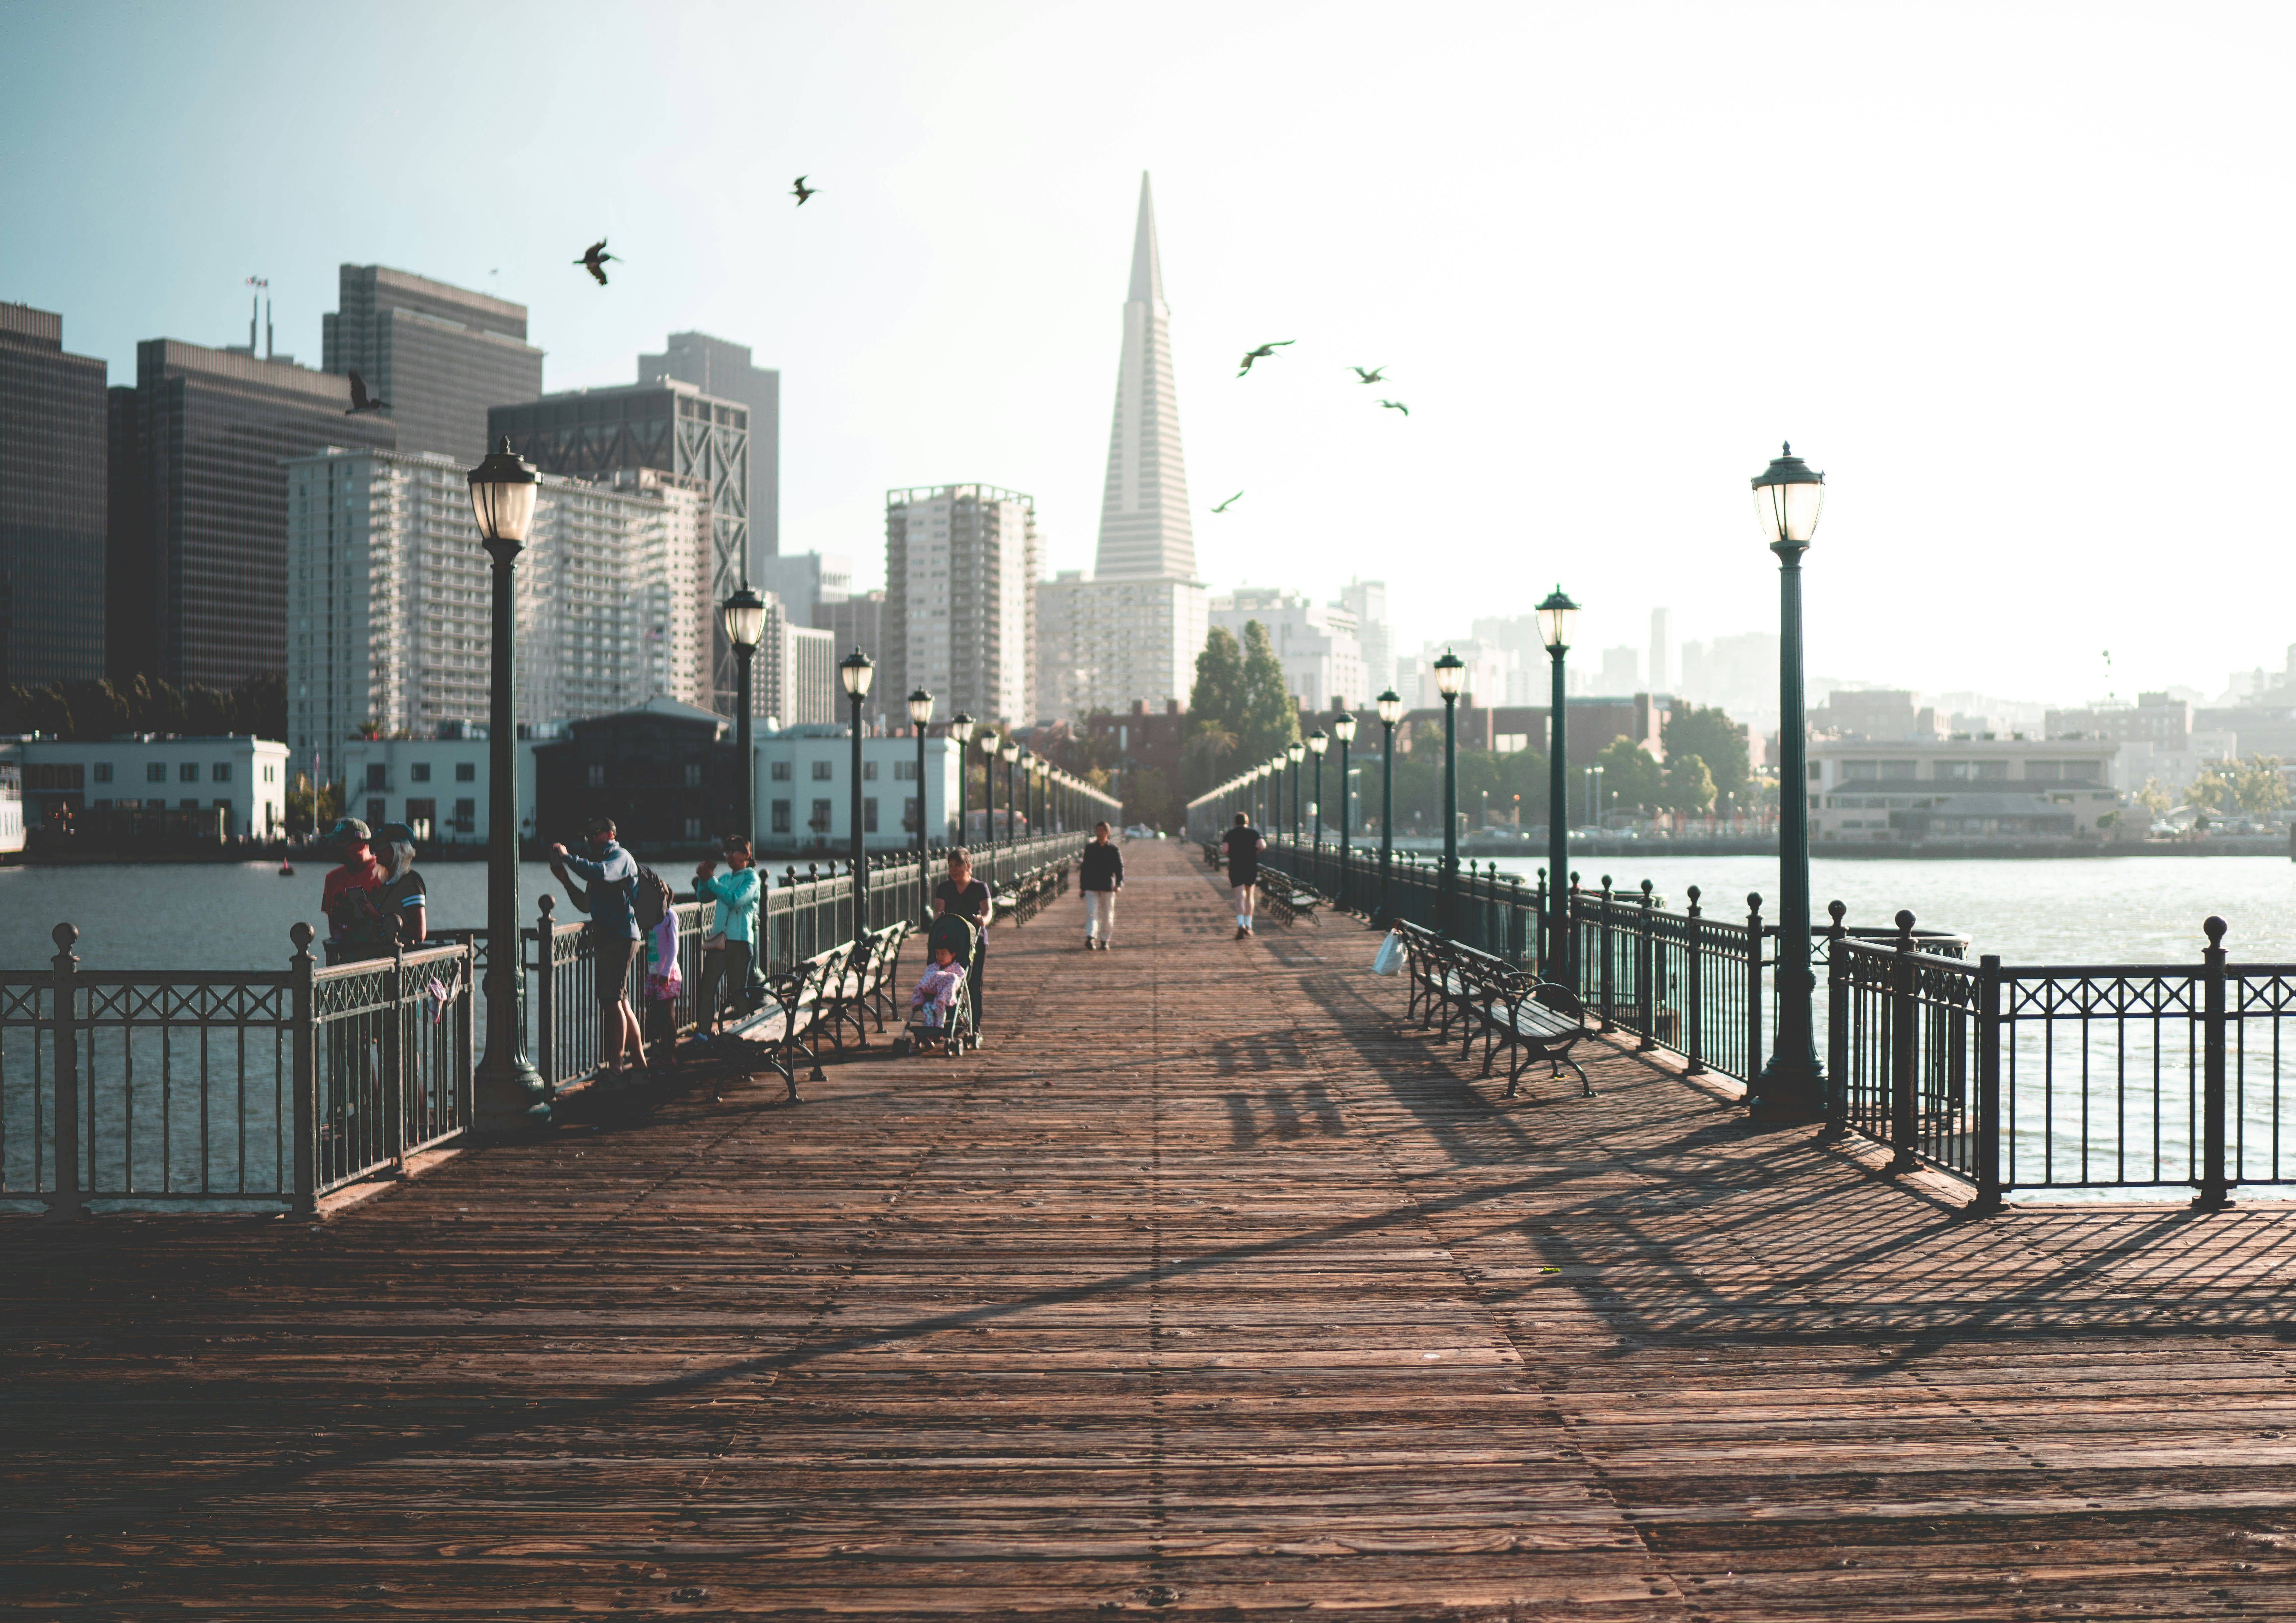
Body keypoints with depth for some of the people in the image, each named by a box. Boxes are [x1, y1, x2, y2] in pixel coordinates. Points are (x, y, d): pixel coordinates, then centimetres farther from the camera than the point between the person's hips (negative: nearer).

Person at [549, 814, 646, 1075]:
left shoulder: (620, 857, -6)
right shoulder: (607, 859, 25)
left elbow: (600, 874, -30)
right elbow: (588, 904, 27)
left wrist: (568, 857, -22)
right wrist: (565, 881, 16)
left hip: (618, 938, -11)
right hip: (609, 938, 11)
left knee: (613, 1001, -14)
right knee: (620, 1003, 13)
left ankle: (615, 1064, -17)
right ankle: (638, 1060, 18)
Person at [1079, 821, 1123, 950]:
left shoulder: (1114, 850, 3)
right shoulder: (1090, 848, 7)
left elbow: (1120, 868, 1)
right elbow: (1084, 868, 12)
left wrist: (1119, 884, -15)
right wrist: (1082, 887, 8)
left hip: (1108, 887, 0)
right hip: (1091, 887, 0)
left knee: (1108, 916, 5)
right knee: (1091, 913, -15)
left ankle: (1105, 941, 17)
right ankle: (1090, 938, -25)